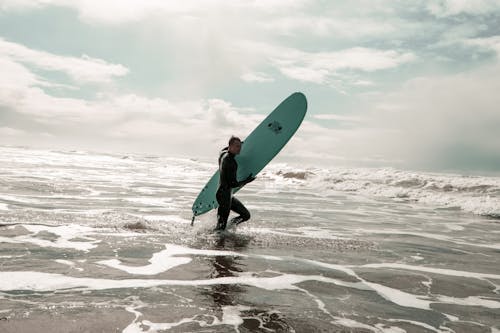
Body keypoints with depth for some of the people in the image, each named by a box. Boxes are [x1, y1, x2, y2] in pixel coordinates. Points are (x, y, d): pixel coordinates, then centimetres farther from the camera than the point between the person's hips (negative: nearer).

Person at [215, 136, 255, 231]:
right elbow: (233, 184, -22)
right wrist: (247, 181, -9)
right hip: (224, 195, -10)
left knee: (246, 215, 16)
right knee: (221, 226, -2)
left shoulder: (223, 153, 4)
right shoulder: (229, 161, -23)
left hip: (228, 195, 10)